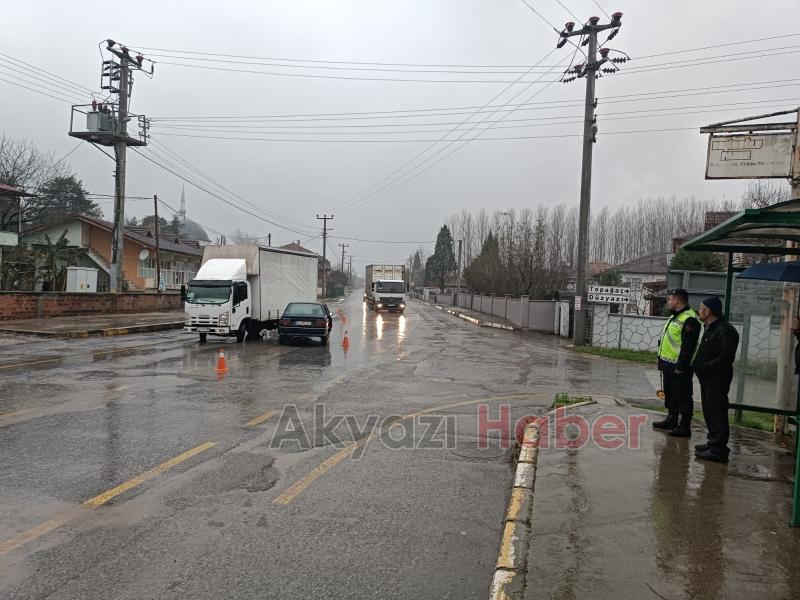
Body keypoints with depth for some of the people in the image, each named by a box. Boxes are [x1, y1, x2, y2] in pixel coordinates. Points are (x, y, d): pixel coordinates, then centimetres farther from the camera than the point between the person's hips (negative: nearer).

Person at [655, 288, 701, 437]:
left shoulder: (689, 319, -18)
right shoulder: (674, 317, 17)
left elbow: (688, 346, -23)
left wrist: (681, 366, -24)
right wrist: (662, 362, 21)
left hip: (679, 368, -10)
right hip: (668, 366, 10)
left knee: (683, 397, -1)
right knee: (670, 395, 19)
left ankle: (684, 427, 5)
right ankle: (671, 420, 31)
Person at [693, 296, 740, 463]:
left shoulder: (725, 331, -18)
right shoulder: (710, 328, 16)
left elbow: (725, 358, -25)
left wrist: (703, 367, -22)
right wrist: (698, 365, 7)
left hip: (717, 380, -10)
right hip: (707, 379, 10)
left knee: (717, 413, -6)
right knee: (709, 412, 17)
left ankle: (718, 450, -2)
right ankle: (713, 443, 28)